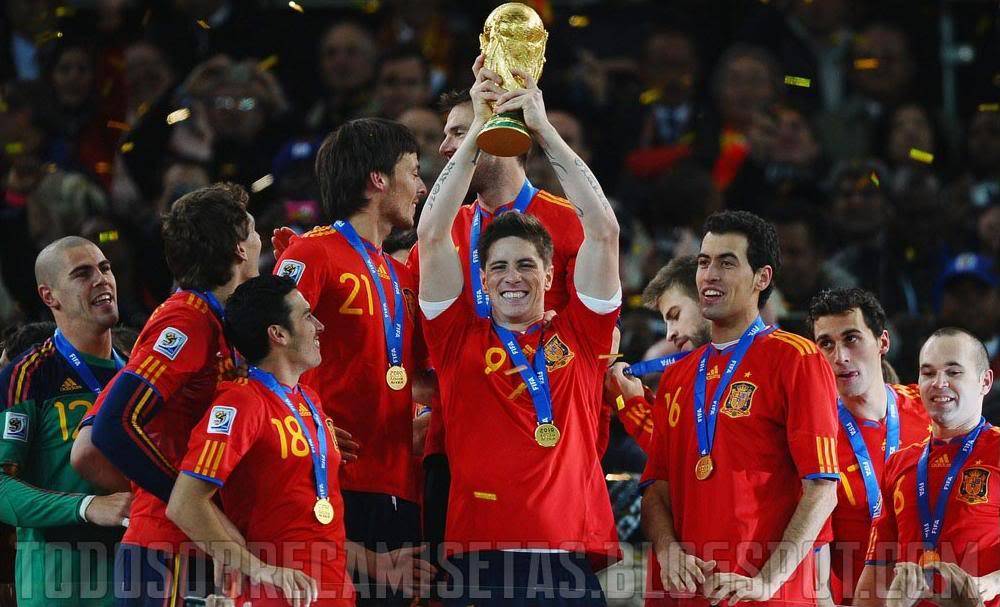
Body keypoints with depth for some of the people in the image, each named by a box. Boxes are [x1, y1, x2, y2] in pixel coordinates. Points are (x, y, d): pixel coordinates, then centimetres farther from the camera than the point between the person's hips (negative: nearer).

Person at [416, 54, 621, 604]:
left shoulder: (578, 335, 11)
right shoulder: (461, 338, 11)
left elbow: (603, 229, 5)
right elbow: (431, 234, 4)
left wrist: (543, 130, 3)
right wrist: (479, 130, 2)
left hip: (570, 560, 1)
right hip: (479, 561, 0)